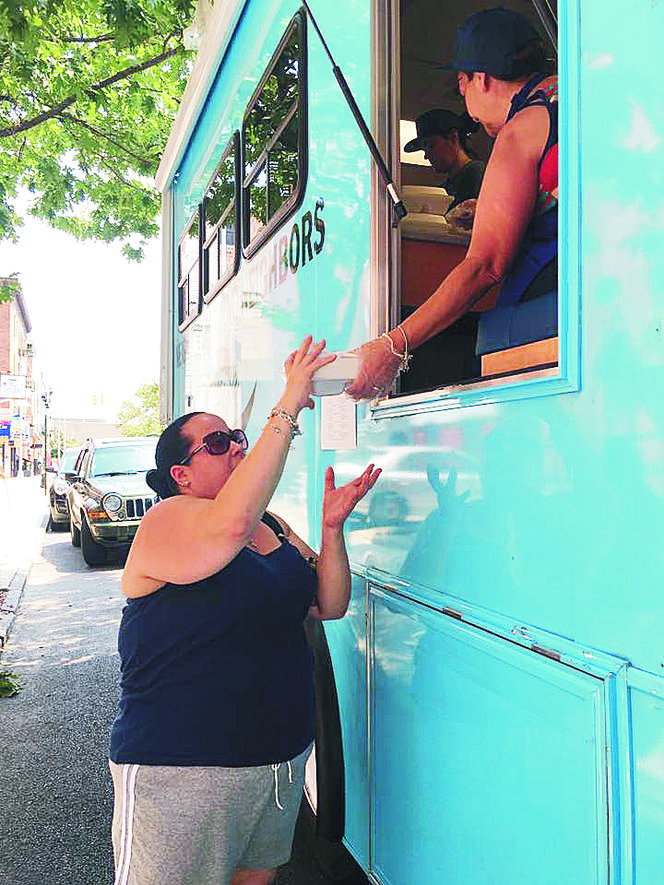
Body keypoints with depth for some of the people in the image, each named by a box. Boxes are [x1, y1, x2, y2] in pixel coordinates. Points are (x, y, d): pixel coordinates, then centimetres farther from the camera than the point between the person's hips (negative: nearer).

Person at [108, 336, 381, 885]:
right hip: (183, 772, -7)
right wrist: (288, 409, -35)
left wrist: (333, 528, -11)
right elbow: (230, 524, -38)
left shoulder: (272, 526, 7)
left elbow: (329, 606, 5)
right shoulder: (166, 521, -15)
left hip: (283, 756, 7)